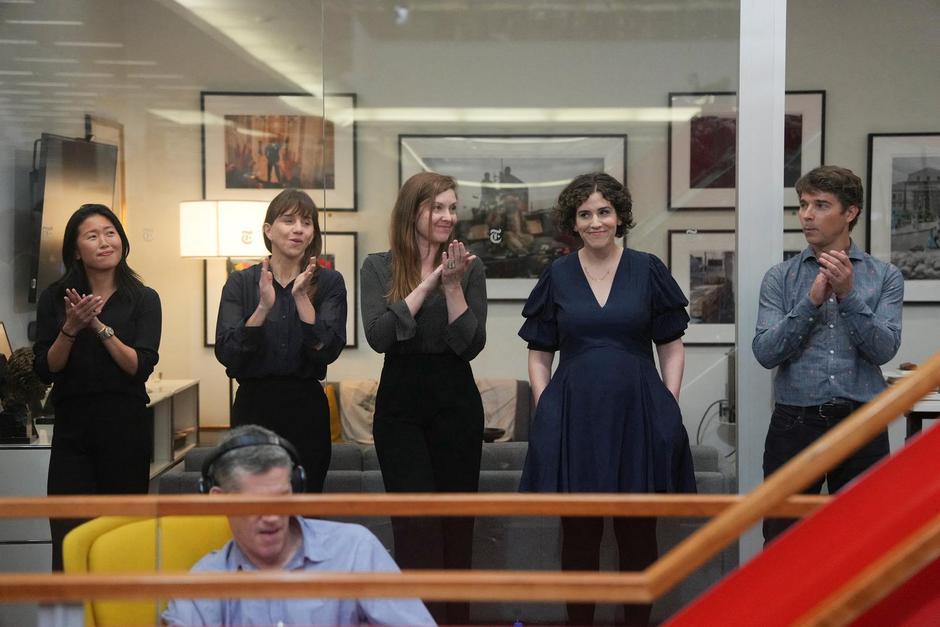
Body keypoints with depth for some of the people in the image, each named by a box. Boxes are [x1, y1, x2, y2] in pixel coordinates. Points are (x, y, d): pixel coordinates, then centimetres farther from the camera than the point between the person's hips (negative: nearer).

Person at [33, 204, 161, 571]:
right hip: (72, 428, 1)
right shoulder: (54, 299, 6)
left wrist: (99, 326, -17)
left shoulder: (143, 299, 2)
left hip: (126, 427, 0)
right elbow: (45, 371, 1)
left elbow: (141, 367, -8)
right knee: (69, 539, -7)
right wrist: (70, 329, -14)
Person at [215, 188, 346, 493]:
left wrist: (302, 299, -18)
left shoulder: (329, 282, 1)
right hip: (254, 403, 0)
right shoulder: (241, 282, 1)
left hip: (306, 406, 0)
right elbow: (226, 353, -8)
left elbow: (327, 351, -10)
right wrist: (263, 307, -19)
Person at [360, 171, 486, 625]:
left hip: (456, 403, 1)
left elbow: (470, 345, -5)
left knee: (456, 521, 6)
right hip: (400, 404, -1)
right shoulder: (379, 267, 1)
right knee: (416, 523, -7)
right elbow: (379, 336, -13)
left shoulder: (468, 267, 2)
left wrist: (453, 286, -15)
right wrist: (428, 283, -15)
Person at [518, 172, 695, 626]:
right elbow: (539, 355, 9)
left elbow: (671, 349, 6)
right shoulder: (557, 276, 5)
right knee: (579, 534, 7)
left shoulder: (648, 270, 3)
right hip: (574, 415, 1)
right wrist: (545, 411, -1)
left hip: (638, 416, -1)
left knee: (638, 534, 7)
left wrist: (669, 409, -2)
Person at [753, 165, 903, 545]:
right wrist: (812, 301, -15)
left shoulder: (884, 277, 5)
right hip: (795, 423, 0)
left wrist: (848, 295, -19)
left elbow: (883, 349, -7)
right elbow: (765, 352, -6)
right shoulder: (780, 278, 5)